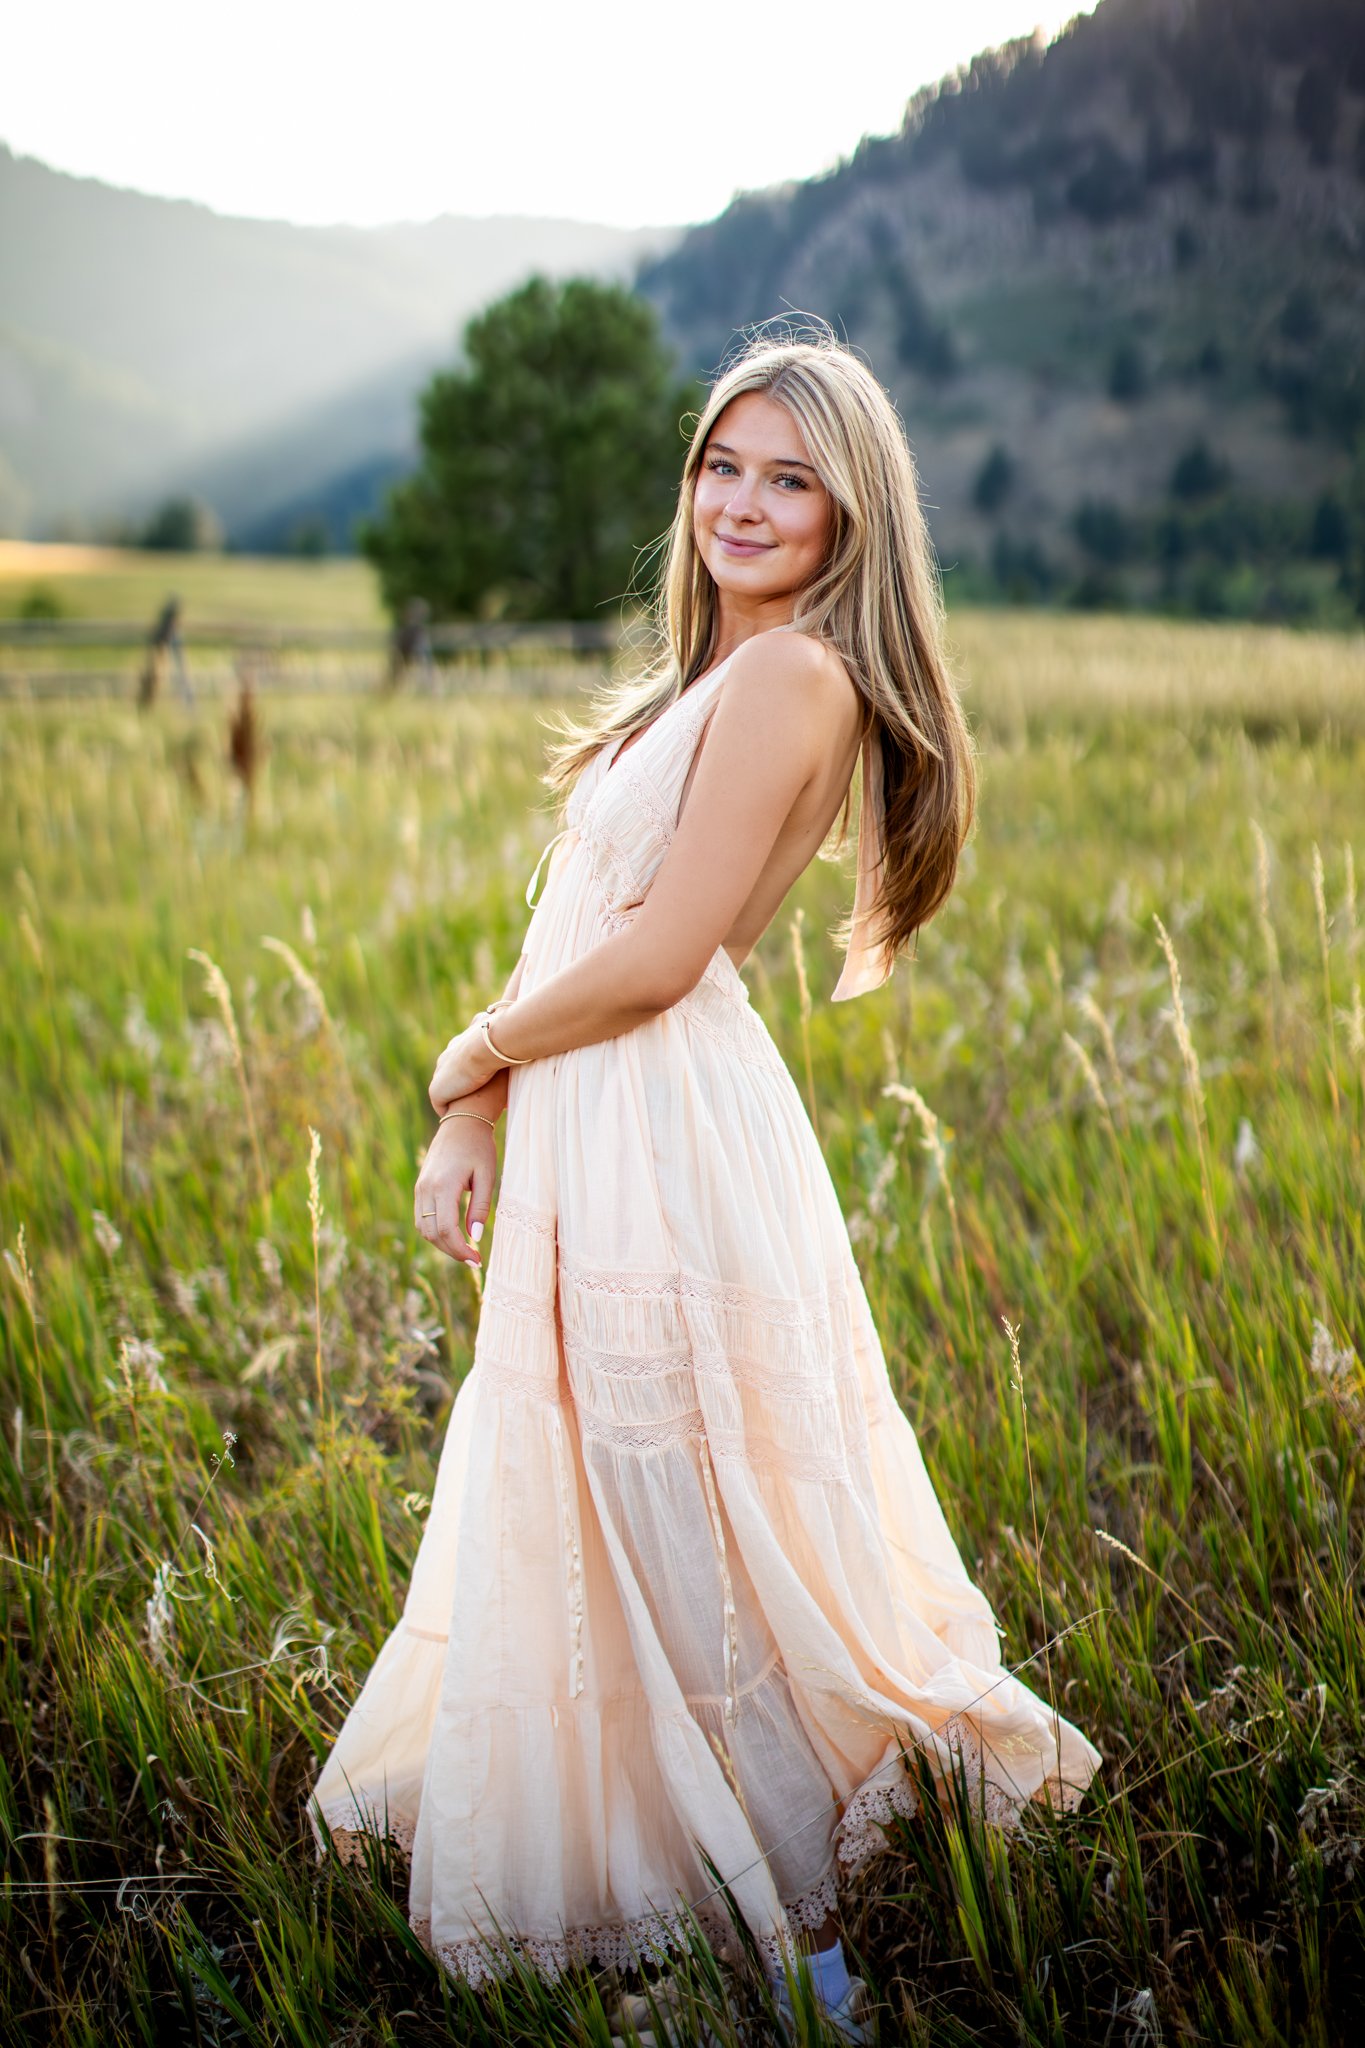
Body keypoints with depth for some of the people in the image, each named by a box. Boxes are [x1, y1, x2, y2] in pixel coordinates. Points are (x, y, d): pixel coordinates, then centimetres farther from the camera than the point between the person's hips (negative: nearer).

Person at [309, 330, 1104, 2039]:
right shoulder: (717, 675, 15)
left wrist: (469, 1056, -4)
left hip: (669, 1151, -9)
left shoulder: (785, 677, -15)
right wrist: (472, 1116, 4)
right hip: (602, 1151, 9)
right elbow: (572, 921, 12)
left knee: (690, 1549, 3)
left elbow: (652, 959, -20)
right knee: (603, 1531, 21)